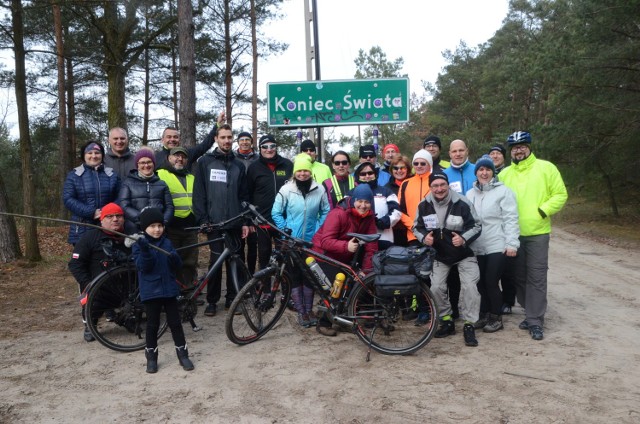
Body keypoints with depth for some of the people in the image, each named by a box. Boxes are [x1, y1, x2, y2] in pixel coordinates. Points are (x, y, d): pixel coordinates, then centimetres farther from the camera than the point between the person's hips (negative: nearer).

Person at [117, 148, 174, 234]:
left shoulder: (162, 184, 18)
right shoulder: (128, 183, 11)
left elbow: (169, 206, 12)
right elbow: (124, 206, 0)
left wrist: (164, 221, -8)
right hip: (135, 230, -2)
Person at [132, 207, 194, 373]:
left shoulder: (167, 243, 7)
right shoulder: (139, 245, -4)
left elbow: (177, 265, 5)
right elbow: (143, 266, -16)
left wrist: (174, 258, -17)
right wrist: (144, 250, -31)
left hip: (169, 289, 3)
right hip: (150, 291, -3)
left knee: (175, 322, 6)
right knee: (152, 324, 6)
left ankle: (182, 354, 15)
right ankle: (151, 357, 21)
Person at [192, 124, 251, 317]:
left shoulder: (238, 165, 12)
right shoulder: (205, 162, 3)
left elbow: (244, 195, 10)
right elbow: (198, 193, -2)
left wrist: (246, 221, 4)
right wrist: (202, 219, -9)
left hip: (235, 222, 3)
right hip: (214, 221, -3)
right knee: (215, 261, -1)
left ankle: (231, 298, 19)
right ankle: (212, 300, 11)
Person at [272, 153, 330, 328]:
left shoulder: (319, 189, -5)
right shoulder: (286, 189, -8)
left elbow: (325, 212, 5)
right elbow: (276, 213, -2)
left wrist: (318, 229, -3)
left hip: (312, 241, 1)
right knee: (295, 276, 4)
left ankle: (309, 309, 23)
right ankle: (301, 312, 14)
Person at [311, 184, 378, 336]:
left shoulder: (369, 217, -7)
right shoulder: (338, 214, -26)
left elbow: (371, 246, -11)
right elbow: (326, 241, -32)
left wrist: (367, 269, -18)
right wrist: (346, 246, -48)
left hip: (345, 258, 6)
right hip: (325, 255, -6)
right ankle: (323, 323, 0)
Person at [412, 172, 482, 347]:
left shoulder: (462, 203, -19)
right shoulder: (424, 205, -9)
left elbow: (476, 226, -12)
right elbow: (416, 227, 2)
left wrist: (464, 238, -29)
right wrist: (424, 237, -20)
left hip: (464, 253, -3)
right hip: (439, 254, 3)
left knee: (469, 286, -15)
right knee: (436, 287, -3)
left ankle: (469, 325, -1)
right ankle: (447, 321, 17)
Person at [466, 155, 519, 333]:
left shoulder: (503, 191, -3)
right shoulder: (470, 194, 14)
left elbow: (510, 219, -9)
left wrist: (512, 243, -15)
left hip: (497, 246, -5)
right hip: (477, 248, 5)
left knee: (491, 282, -3)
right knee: (481, 283, 10)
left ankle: (496, 318, 15)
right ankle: (485, 315, 26)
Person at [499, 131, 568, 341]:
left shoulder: (546, 168, 0)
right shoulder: (505, 173, 9)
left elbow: (560, 195, -2)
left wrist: (542, 211, -13)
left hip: (537, 233, -4)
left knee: (536, 277, -4)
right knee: (519, 276, 11)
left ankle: (535, 321, 3)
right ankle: (533, 313, 26)